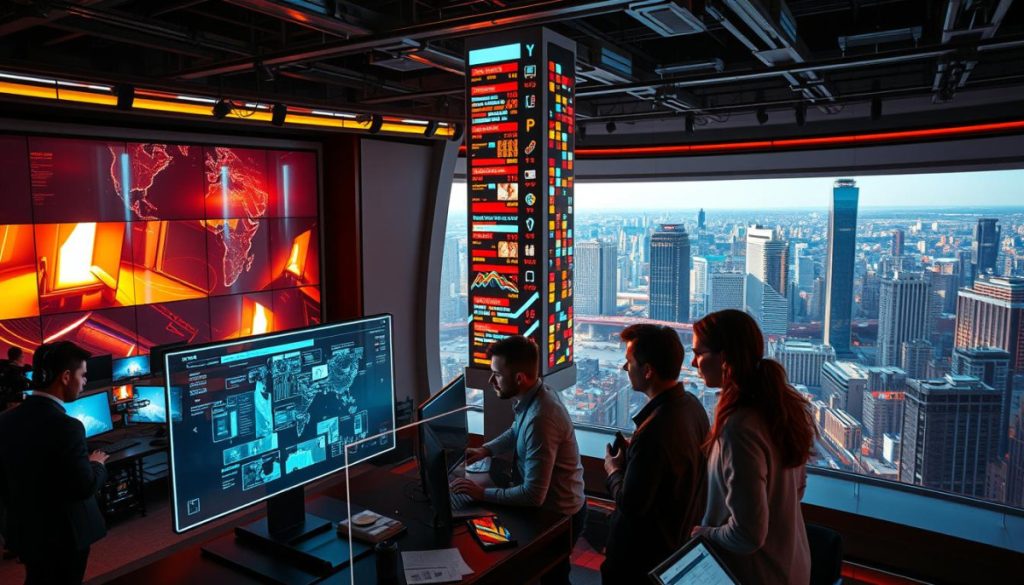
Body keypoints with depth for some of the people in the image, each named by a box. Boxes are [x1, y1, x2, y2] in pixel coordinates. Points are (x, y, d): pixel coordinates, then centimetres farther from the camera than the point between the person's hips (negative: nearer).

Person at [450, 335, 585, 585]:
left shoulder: (540, 418, -37)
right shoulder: (533, 395, -8)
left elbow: (533, 495, -34)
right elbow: (516, 432, 16)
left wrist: (482, 493, -24)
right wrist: (486, 450, 1)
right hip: (552, 503, 8)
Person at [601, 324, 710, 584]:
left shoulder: (654, 429, -34)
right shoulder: (691, 404, -7)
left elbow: (630, 505, -26)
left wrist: (614, 470, -9)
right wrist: (631, 453, 2)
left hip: (642, 554, -8)